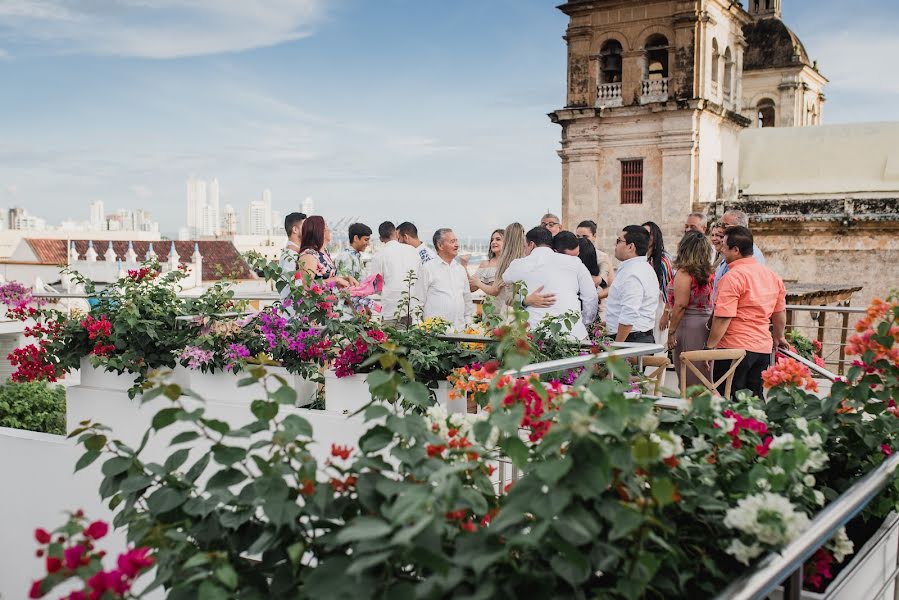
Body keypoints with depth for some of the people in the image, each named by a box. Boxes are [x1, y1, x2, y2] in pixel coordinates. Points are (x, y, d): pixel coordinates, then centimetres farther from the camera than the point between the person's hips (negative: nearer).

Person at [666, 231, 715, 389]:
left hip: (688, 325, -7)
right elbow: (711, 303, 10)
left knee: (689, 378, -1)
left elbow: (680, 305, -15)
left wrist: (671, 332, -11)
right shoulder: (710, 273, 8)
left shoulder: (684, 273, -12)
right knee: (703, 378, 12)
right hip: (707, 325, 7)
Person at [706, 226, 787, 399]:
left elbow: (723, 318, -19)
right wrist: (778, 337, 35)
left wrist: (709, 346, -11)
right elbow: (780, 312, 20)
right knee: (756, 399, 14)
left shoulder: (733, 277, -15)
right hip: (763, 347, 8)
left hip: (736, 347, -8)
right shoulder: (772, 276, 11)